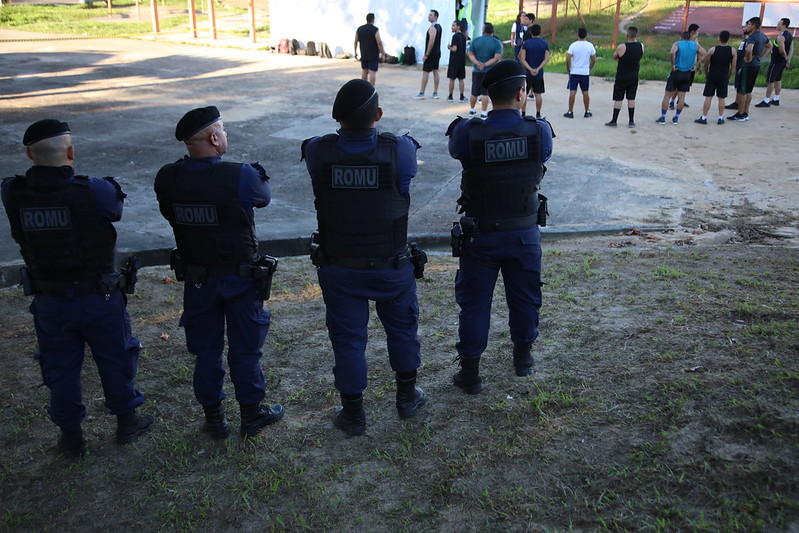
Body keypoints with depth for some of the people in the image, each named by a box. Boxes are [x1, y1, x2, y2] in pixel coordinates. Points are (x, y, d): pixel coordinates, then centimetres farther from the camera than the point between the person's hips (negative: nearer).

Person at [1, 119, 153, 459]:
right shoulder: (95, 192, -23)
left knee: (60, 367, 19)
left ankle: (71, 436, 33)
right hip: (100, 299, -2)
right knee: (115, 361, 18)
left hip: (50, 302, 3)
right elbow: (115, 210, -3)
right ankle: (126, 422, 35)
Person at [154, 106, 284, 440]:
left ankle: (214, 419, 30)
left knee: (205, 350, 17)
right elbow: (264, 197, -4)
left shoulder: (167, 179, -12)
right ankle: (252, 415, 27)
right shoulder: (241, 177, -23)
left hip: (196, 278, 4)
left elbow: (170, 216, 1)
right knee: (245, 350, 12)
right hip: (240, 278, -3)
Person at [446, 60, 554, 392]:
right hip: (524, 235, 2)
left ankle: (470, 374, 22)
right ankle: (523, 358, 42)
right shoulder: (540, 131, -15)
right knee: (525, 298, 21)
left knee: (474, 303, 12)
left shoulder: (467, 133, -19)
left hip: (480, 237, -1)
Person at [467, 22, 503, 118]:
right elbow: (497, 58, -14)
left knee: (474, 92, 15)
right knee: (485, 93, 1)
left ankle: (471, 110, 28)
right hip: (489, 71, -2)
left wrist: (477, 62, -15)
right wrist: (485, 65, -14)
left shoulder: (475, 41, 1)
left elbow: (470, 54, -5)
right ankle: (483, 113, 1)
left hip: (476, 71, 2)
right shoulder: (497, 43, -5)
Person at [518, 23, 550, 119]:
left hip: (527, 73, -2)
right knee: (538, 94, 9)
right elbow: (546, 59, -6)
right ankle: (538, 114, 12)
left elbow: (522, 59, -11)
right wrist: (538, 69, -11)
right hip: (539, 74, 2)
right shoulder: (545, 44, 2)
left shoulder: (526, 43, -4)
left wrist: (530, 69, -14)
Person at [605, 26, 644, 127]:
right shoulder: (641, 46, -4)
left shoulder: (622, 47, -18)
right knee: (631, 98, 11)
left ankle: (614, 121, 7)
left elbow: (614, 57, -2)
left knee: (618, 99, 3)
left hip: (621, 77, -4)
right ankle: (631, 121, 13)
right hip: (634, 76, 4)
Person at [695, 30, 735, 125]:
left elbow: (706, 64, -2)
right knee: (721, 98, 9)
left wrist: (707, 73, 14)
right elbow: (733, 66, 2)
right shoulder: (732, 51, -1)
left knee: (708, 97, 1)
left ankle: (704, 117, 2)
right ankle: (720, 118, 12)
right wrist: (729, 77, 13)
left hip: (712, 76, -2)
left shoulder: (712, 50, -8)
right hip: (724, 77, 2)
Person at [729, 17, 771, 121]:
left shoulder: (752, 37, -18)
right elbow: (769, 46, 28)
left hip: (748, 66, -9)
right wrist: (760, 56, 19)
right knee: (748, 91, 17)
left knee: (741, 91, -1)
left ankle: (740, 115, 2)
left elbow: (749, 50, -38)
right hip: (757, 65, 9)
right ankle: (745, 113, 22)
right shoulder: (762, 36, 11)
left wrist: (749, 59, -20)